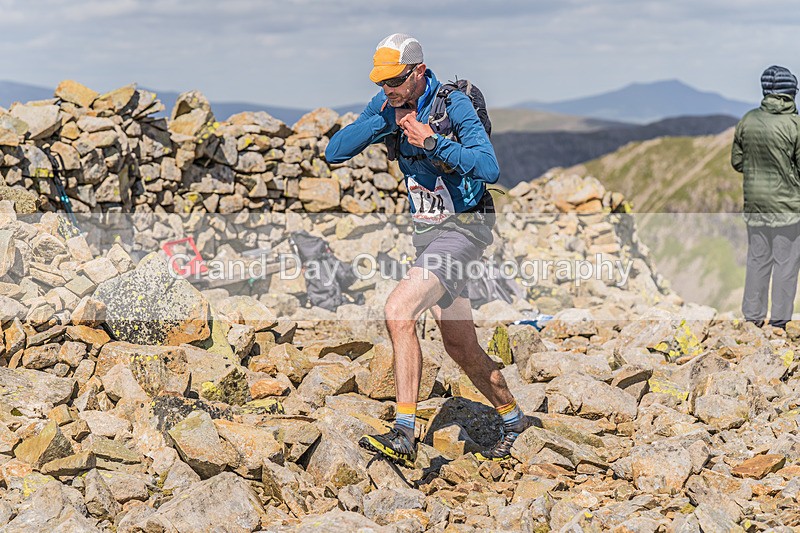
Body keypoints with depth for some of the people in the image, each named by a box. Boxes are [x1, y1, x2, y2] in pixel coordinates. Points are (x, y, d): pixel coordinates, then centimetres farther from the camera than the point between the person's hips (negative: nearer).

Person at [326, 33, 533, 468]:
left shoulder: (453, 104, -18)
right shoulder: (387, 106, 1)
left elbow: (490, 168, -29)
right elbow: (334, 152, -6)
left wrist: (432, 142, -34)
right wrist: (383, 121, -16)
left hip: (462, 229, -8)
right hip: (425, 231, 8)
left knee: (398, 310, -25)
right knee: (459, 344, 15)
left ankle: (404, 435, -24)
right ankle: (513, 420, 36)